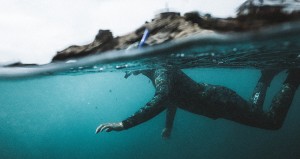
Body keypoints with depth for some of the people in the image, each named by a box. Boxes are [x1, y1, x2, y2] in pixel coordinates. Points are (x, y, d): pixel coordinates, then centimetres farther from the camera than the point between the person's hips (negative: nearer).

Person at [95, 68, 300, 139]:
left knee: (273, 121, 2)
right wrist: (168, 127, 22)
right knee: (255, 112, 30)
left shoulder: (161, 71, -27)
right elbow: (172, 98, 17)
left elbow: (160, 101, -47)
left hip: (219, 100, -9)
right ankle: (266, 77, 37)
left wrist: (123, 124, -48)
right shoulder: (160, 71, 4)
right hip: (215, 100, 9)